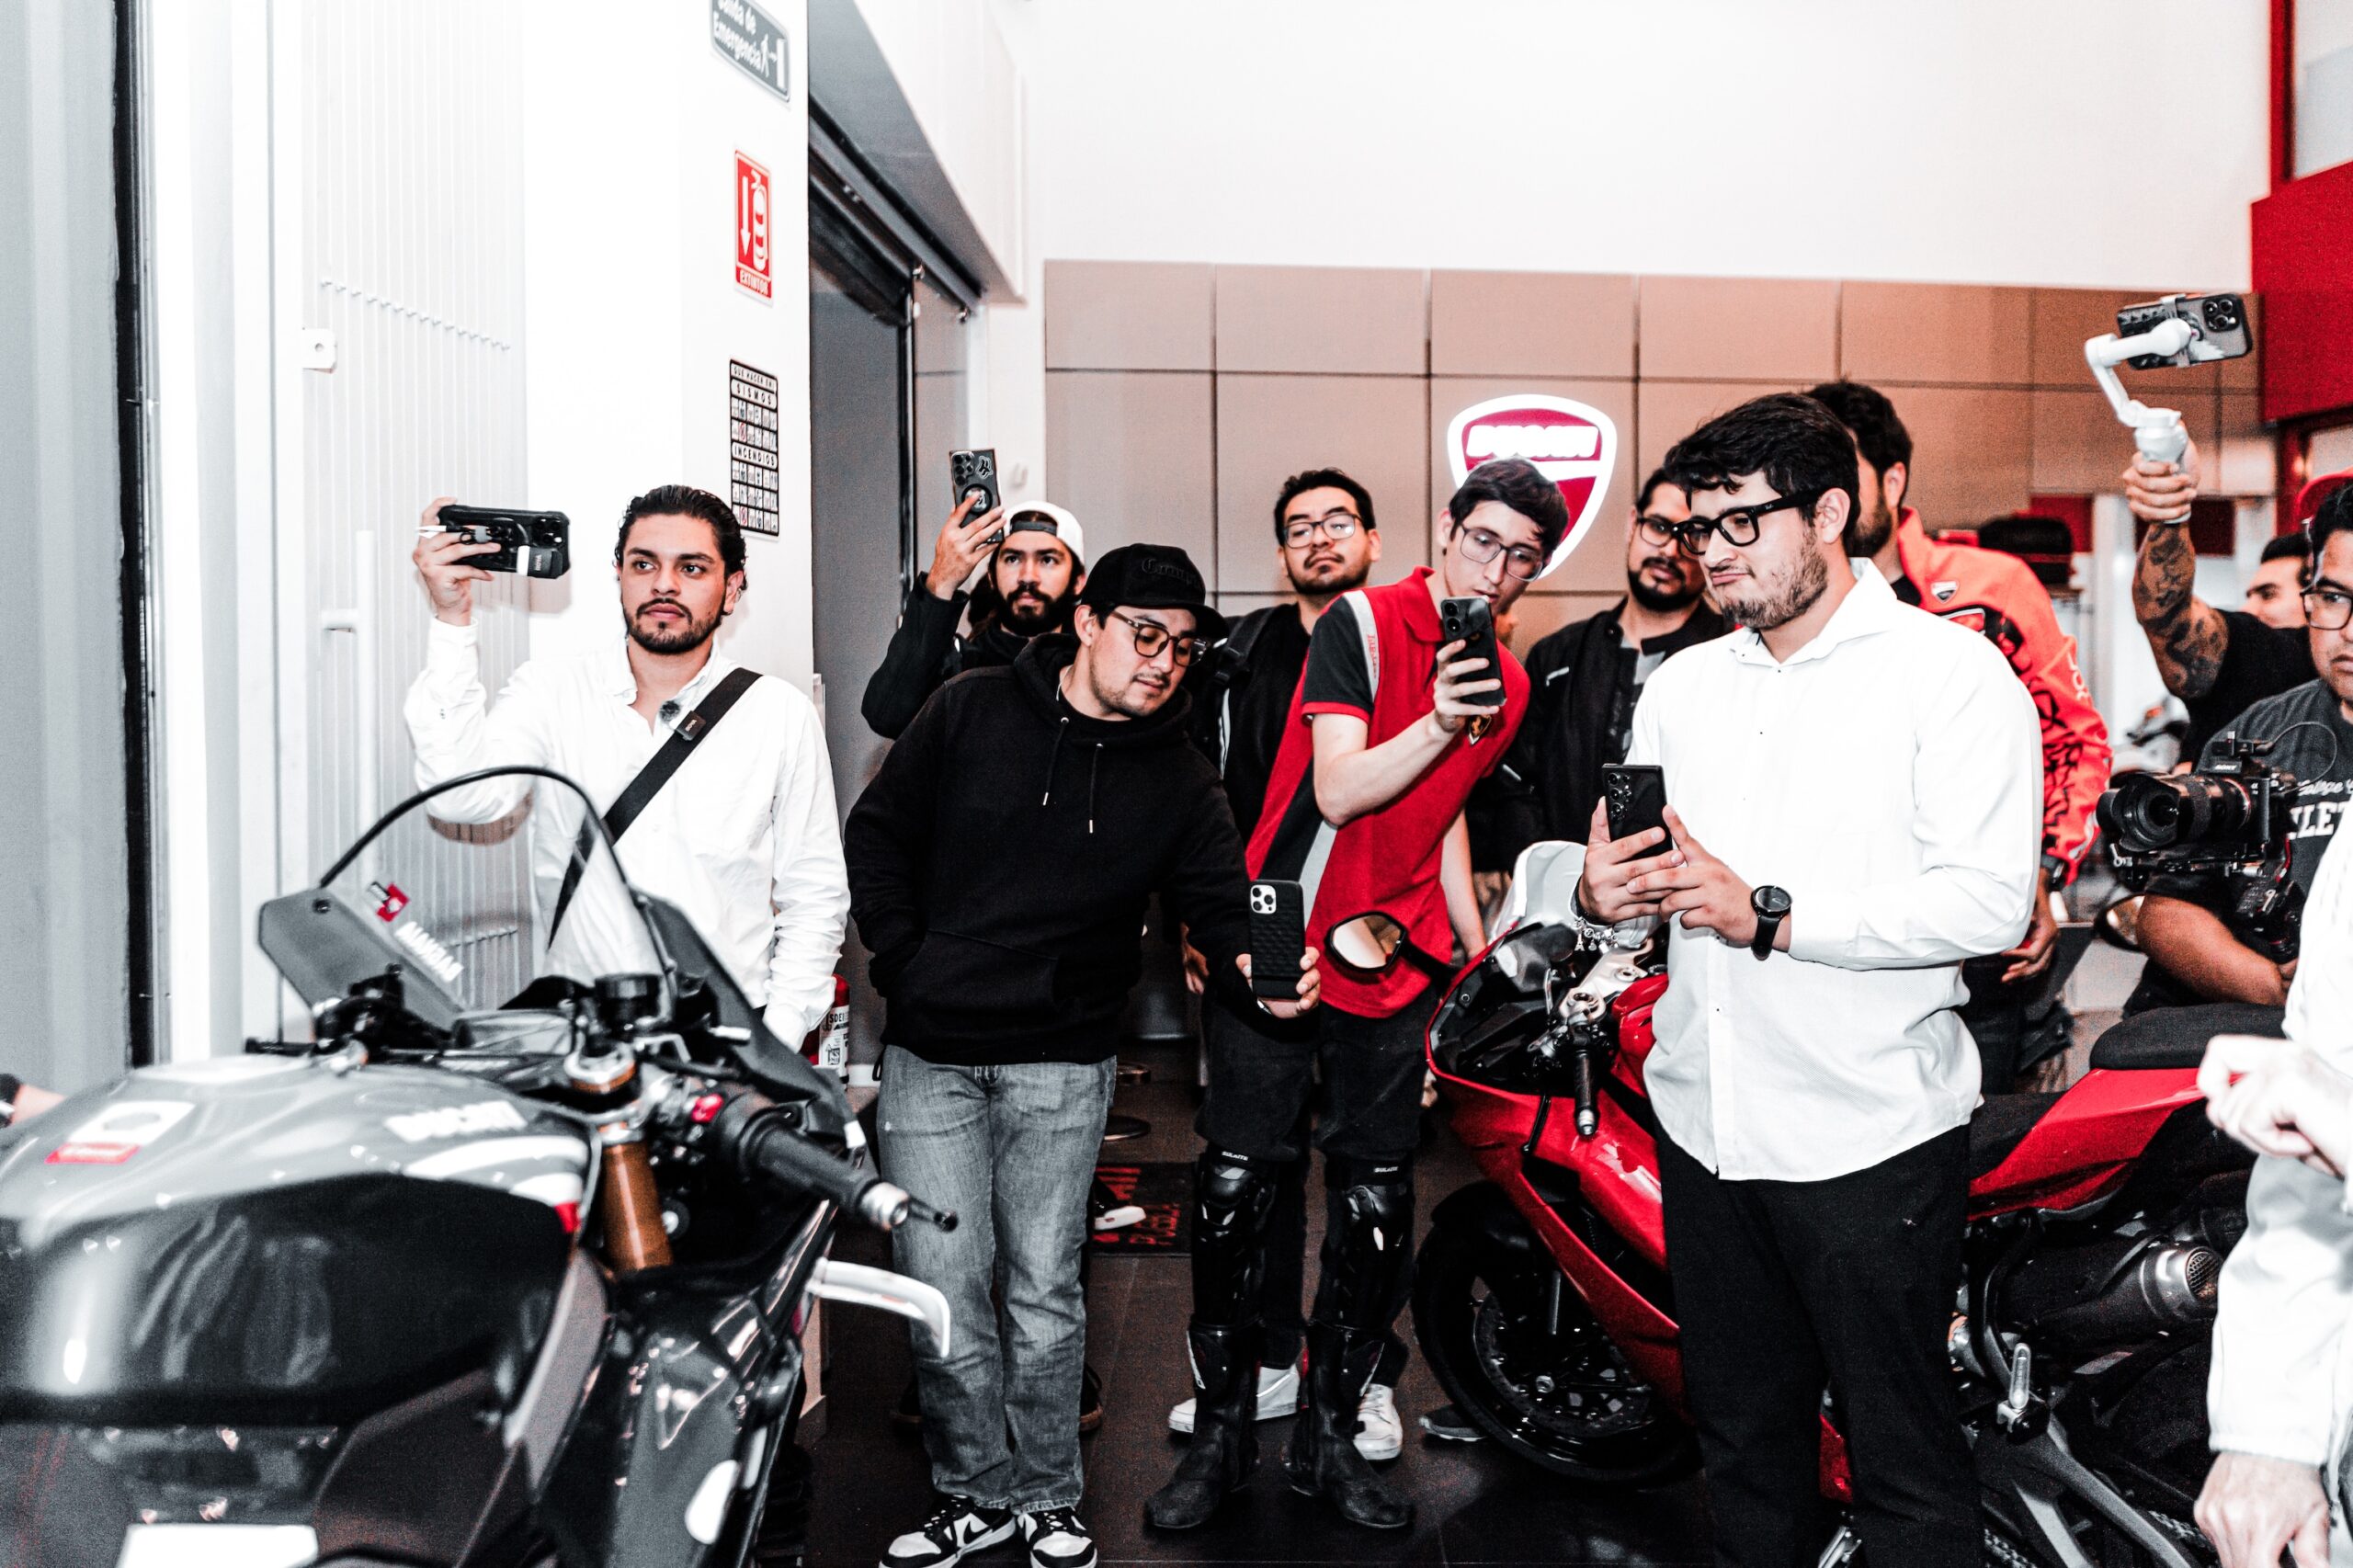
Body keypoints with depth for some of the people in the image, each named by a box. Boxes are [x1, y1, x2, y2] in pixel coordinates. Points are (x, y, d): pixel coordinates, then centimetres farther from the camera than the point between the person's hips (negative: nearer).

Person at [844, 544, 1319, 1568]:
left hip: (1061, 1067, 0)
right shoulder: (969, 714, 0)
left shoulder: (1178, 777, 4)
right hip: (929, 1056, 0)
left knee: (1044, 1293, 5)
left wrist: (1254, 971, -25)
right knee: (943, 1291, 0)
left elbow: (1221, 903, -2)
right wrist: (901, 958, -2)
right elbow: (877, 831, 7)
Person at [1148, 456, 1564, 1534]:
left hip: (1395, 966, 5)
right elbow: (1337, 791, -17)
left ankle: (1328, 1437, 22)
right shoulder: (1361, 623, -10)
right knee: (1234, 1191, -2)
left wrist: (1478, 950, 17)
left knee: (1377, 1214, 7)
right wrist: (1437, 722, -30)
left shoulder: (1507, 684, 9)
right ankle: (1221, 1431, 15)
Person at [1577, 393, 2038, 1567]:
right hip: (1704, 1126, 6)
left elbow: (1990, 899, -17)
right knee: (1741, 1442, 19)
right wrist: (1597, 889, -7)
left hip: (1870, 1138, -6)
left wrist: (1771, 915, -22)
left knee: (1904, 1468, 5)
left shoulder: (1950, 671, -6)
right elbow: (1635, 858, 17)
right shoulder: (1682, 684, 14)